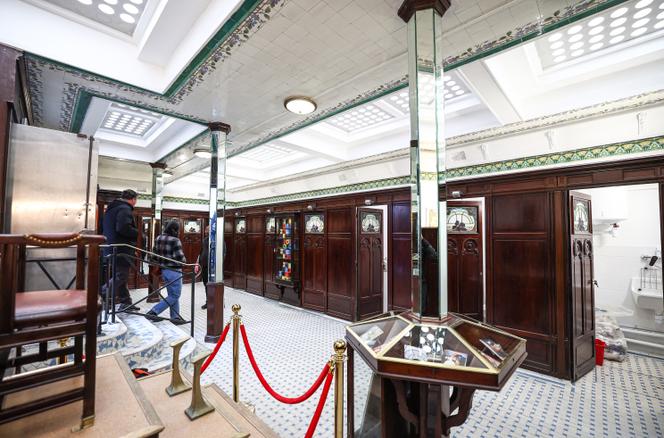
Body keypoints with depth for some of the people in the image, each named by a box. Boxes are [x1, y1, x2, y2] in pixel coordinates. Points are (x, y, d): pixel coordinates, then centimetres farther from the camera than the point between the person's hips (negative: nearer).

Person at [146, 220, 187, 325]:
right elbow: (180, 258, -20)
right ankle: (153, 312, 1)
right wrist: (184, 261, 0)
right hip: (174, 271, -9)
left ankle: (175, 317, 22)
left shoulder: (158, 238, 6)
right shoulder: (175, 240, -19)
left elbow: (155, 254, 12)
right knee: (174, 295, 5)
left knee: (172, 294, 17)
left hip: (164, 270, 9)